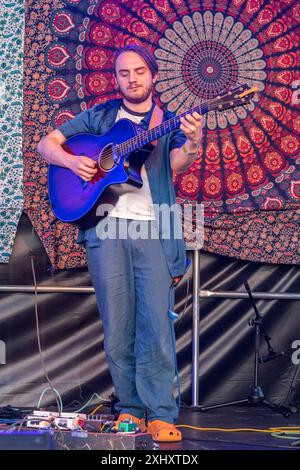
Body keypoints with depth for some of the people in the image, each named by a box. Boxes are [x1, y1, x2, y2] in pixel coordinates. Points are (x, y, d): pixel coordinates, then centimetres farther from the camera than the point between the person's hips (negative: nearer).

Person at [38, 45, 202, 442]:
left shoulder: (169, 123, 13)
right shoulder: (100, 117, 16)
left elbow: (178, 165, -6)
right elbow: (46, 144, 17)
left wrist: (192, 143, -28)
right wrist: (71, 160, -4)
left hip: (154, 229, -1)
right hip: (107, 228, 1)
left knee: (156, 325, -8)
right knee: (117, 327, 1)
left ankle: (160, 414, -4)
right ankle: (131, 407, 13)